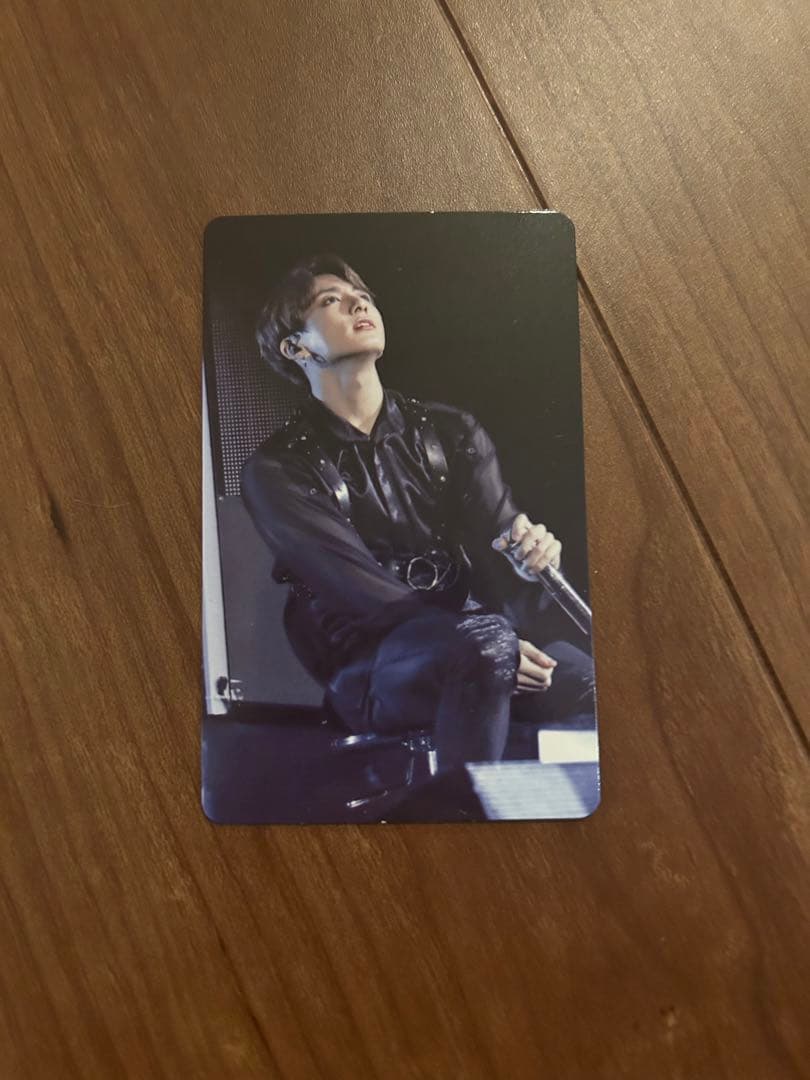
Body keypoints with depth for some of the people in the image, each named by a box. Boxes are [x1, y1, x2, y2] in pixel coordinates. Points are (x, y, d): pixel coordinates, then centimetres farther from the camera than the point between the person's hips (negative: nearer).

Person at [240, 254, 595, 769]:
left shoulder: (452, 431, 10)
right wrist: (496, 643, -24)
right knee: (487, 639, -34)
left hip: (473, 652, 4)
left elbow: (501, 539, 0)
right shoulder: (277, 471, -2)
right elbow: (364, 592, -12)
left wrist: (534, 550, -25)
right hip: (371, 673, -3)